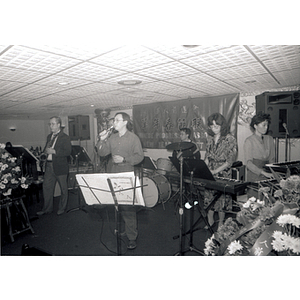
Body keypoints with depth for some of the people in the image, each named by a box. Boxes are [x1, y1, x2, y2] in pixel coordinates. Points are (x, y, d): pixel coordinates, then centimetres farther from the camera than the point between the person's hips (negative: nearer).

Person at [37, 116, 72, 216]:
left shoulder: (65, 137, -8)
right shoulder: (49, 136, 16)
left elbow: (68, 152, -17)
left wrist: (54, 151, -22)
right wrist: (45, 152, 1)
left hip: (60, 167, -7)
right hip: (49, 166, 7)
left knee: (63, 189, 5)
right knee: (46, 187, 10)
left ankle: (62, 208, 21)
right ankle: (47, 208, 25)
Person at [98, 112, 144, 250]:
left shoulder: (133, 138, -1)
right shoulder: (112, 137, 13)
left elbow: (139, 156, -6)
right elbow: (102, 153, 9)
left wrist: (124, 159, -17)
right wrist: (102, 140, -6)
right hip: (113, 173, 5)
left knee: (128, 206, -6)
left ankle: (132, 237, 5)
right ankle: (125, 229, 29)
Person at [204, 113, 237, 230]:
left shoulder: (230, 139, -10)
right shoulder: (210, 137, 6)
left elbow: (230, 161, -12)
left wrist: (215, 171, -19)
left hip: (223, 173, -4)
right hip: (209, 172, 5)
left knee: (221, 197, 3)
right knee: (208, 195, 8)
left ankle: (221, 223, 22)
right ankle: (210, 220, 24)